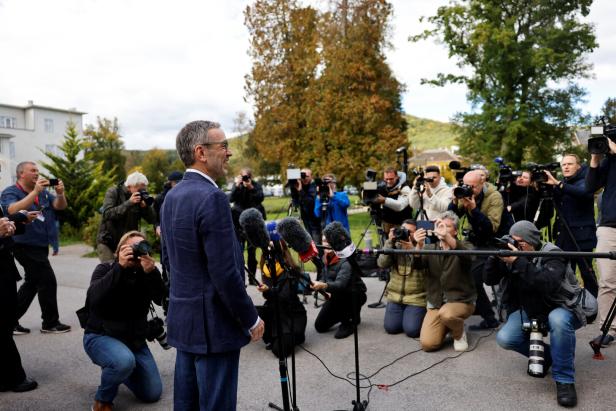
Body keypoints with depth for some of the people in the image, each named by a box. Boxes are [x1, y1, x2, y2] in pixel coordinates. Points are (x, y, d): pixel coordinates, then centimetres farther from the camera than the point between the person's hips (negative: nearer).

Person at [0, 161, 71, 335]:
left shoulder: (43, 192, 12)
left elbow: (60, 206, 4)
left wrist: (60, 194, -17)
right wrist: (35, 192, -31)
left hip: (40, 246, 8)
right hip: (26, 246, -8)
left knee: (32, 283, 14)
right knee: (48, 281, -7)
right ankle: (50, 323, 5)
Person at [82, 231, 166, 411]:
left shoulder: (146, 272, -3)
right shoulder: (105, 268, -11)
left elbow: (162, 299, -20)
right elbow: (94, 298, -31)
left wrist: (152, 272, -35)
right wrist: (120, 267, -37)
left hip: (135, 339, 4)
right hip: (101, 336, -4)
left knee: (153, 394, 3)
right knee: (124, 360, -38)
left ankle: (119, 372, 30)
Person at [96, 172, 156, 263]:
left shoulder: (142, 197, -1)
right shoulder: (113, 192, -9)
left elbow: (151, 220, -4)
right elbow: (107, 214, -23)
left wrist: (146, 206, -23)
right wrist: (129, 203, -29)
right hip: (107, 241, -3)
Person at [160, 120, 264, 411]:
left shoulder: (172, 196, 8)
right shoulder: (212, 198, -21)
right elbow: (225, 272, -23)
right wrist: (251, 319, -11)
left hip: (182, 317, 9)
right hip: (213, 322, -9)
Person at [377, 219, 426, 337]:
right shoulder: (395, 246, 4)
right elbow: (382, 264, -9)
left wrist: (412, 249, -32)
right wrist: (389, 242, -18)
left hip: (416, 298, -3)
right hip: (395, 296, 3)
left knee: (411, 330, -13)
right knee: (390, 328, -4)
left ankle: (421, 314, 18)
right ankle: (403, 313, 25)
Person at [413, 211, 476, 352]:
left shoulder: (465, 246, -3)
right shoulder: (430, 249, 6)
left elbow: (467, 255, -29)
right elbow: (418, 264, -15)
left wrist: (447, 237, -47)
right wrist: (419, 245, -38)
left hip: (461, 300, -3)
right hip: (436, 303, 3)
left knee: (446, 314, -36)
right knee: (428, 344, -12)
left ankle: (459, 333, -1)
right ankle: (447, 326, 20)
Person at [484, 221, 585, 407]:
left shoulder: (552, 254, -20)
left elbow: (548, 285, -39)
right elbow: (489, 280, -8)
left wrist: (518, 263, -43)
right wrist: (494, 256, -24)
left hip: (559, 308, -4)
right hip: (527, 311, 5)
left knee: (558, 320, -39)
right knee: (504, 338, -19)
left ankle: (564, 380, -21)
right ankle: (545, 355, 11)